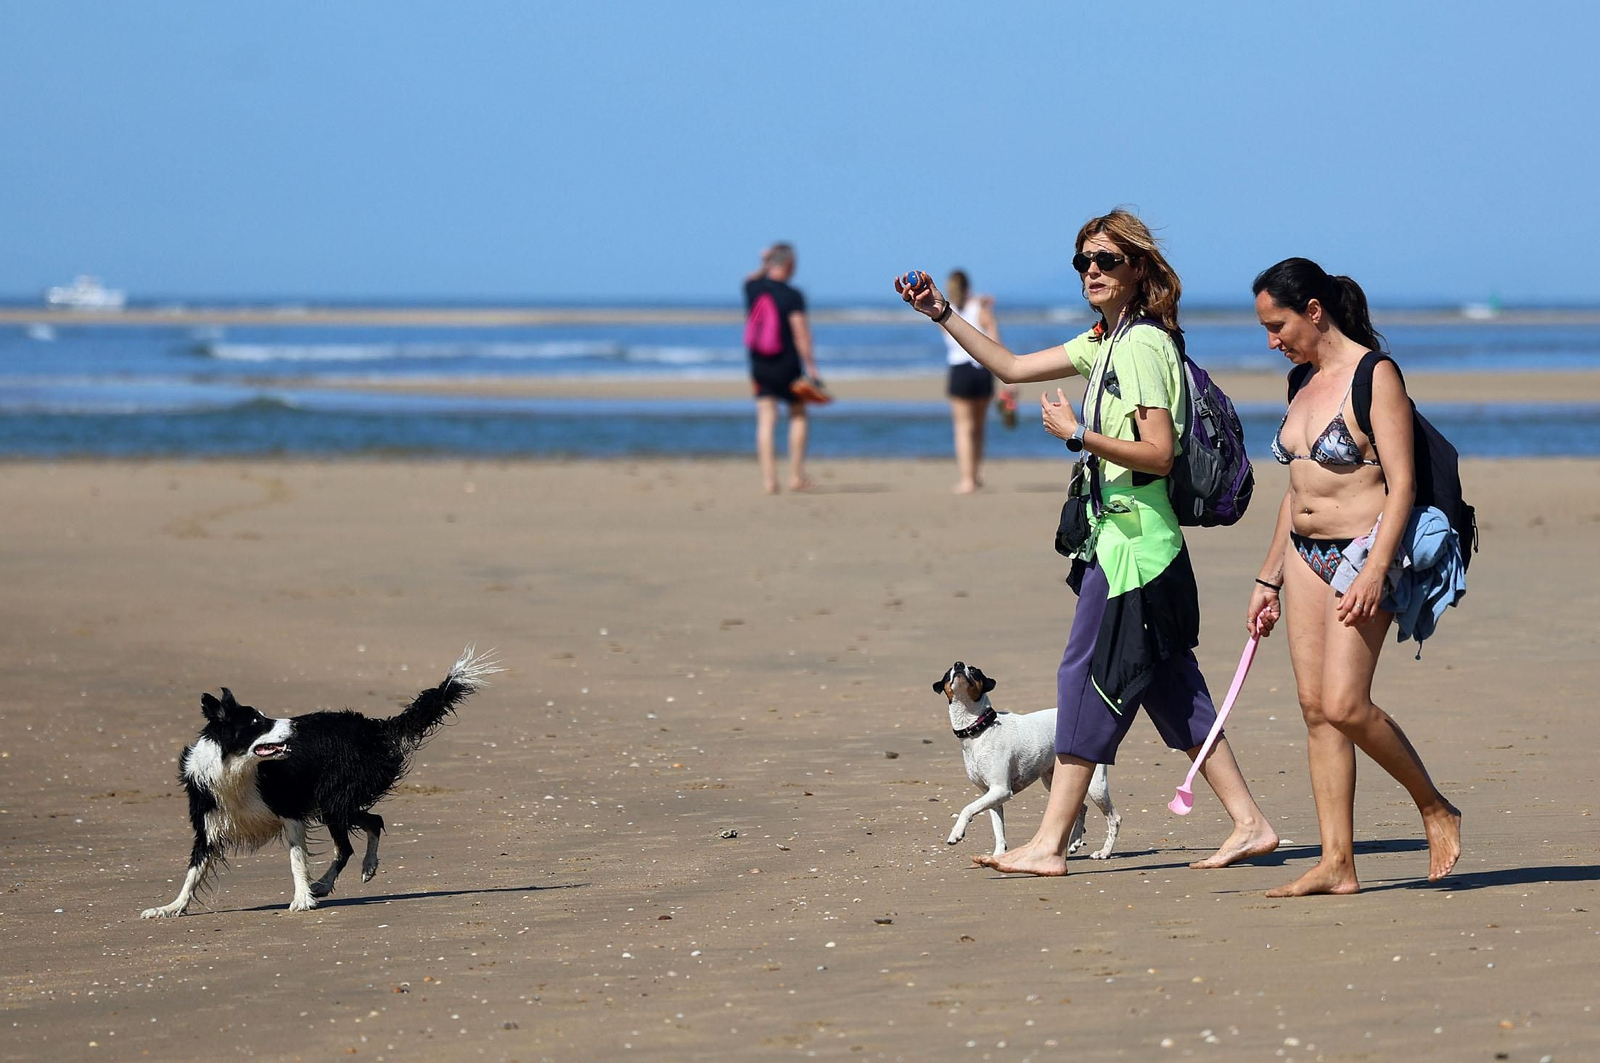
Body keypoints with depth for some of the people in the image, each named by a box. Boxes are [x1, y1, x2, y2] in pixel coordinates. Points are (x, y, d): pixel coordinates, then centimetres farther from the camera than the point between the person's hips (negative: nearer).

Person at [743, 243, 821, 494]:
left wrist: (765, 266, 14)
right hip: (787, 365, -4)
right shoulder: (792, 296, -13)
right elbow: (801, 333, -17)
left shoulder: (752, 287, 1)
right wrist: (810, 366, -15)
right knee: (798, 416, 12)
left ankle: (769, 479, -5)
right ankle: (796, 476, 9)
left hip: (759, 364, 4)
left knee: (766, 419, 2)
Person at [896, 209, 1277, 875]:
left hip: (1133, 539, -10)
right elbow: (1012, 368, 22)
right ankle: (1249, 823, 12)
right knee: (1170, 685, 10)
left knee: (1088, 677, -7)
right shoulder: (1107, 341, 17)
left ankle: (1049, 844, -5)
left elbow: (1159, 453, -19)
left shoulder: (1142, 344, -12)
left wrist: (1077, 433, -18)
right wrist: (943, 316, 16)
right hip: (1118, 533, 10)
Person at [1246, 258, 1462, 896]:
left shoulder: (1374, 375, -11)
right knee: (1315, 707, 1)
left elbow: (1402, 484, -16)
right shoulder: (1307, 382, 14)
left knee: (1345, 705, -16)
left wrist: (1375, 572, -24)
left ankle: (1435, 810, 6)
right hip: (1305, 557, 8)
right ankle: (1337, 865, 1)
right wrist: (1269, 578, 20)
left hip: (1363, 553, -8)